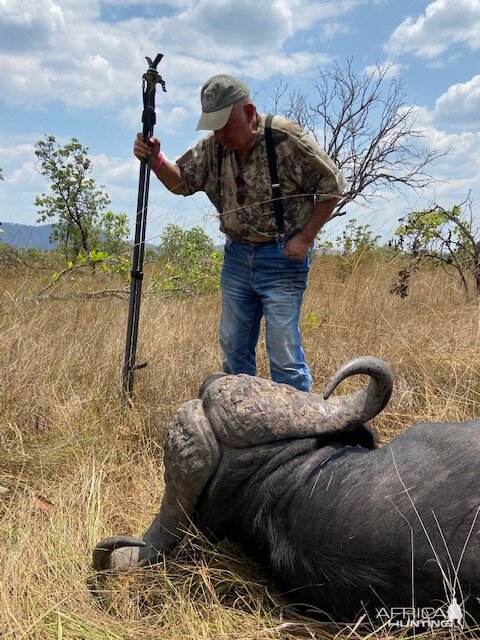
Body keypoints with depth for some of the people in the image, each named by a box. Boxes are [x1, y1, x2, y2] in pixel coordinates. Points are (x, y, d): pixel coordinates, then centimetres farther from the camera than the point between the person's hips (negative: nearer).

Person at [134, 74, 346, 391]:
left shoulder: (287, 139, -15)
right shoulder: (213, 147, 1)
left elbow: (332, 185, -8)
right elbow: (181, 182, 12)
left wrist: (305, 238, -13)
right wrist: (155, 159, -8)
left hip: (282, 256, -6)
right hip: (236, 254, 6)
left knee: (284, 352, -6)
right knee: (233, 347, 13)